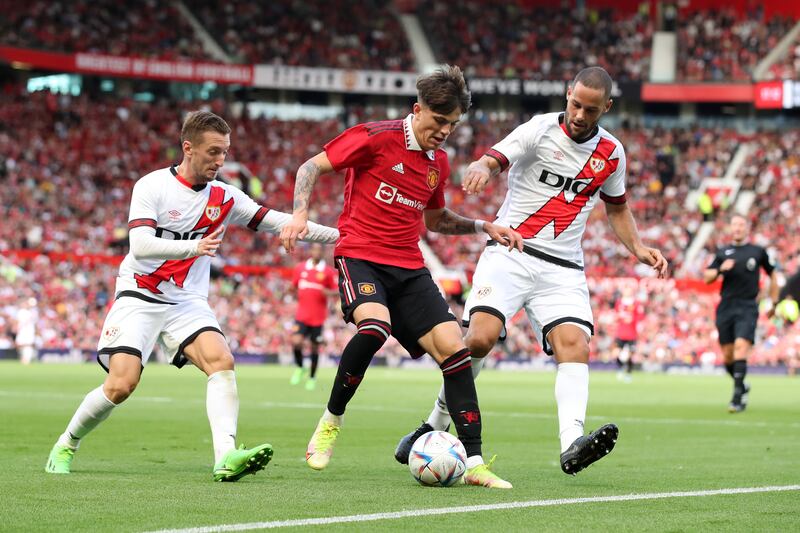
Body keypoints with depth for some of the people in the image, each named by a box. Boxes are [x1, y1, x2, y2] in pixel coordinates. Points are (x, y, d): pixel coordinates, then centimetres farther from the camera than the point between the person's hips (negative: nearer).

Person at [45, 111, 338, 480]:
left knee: (222, 361, -23)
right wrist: (193, 247, -37)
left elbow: (278, 222, 2)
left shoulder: (224, 197, 3)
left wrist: (338, 235, -7)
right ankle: (65, 446, 9)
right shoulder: (152, 186, -10)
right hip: (139, 296, -4)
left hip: (188, 302, 4)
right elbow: (140, 245, -22)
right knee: (121, 384, -16)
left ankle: (226, 457, -35)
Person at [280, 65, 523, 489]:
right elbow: (313, 166, -2)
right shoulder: (376, 137, -6)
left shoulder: (438, 163, 14)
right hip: (360, 257, -6)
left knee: (453, 346, -11)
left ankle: (473, 463, -8)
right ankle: (331, 421, -12)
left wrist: (483, 227, 18)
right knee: (375, 326, -35)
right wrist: (299, 214, -16)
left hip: (409, 268, 6)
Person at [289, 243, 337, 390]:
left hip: (318, 316, -1)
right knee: (296, 341, -15)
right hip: (301, 314, 1)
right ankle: (299, 368, 12)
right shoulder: (300, 268, 7)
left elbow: (335, 291, 3)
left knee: (315, 346, 4)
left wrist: (328, 292, -17)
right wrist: (295, 295, 1)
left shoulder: (329, 271, 0)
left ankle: (312, 377, 22)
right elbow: (294, 286, 20)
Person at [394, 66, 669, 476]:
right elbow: (492, 159, -17)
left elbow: (617, 209, 26)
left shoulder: (611, 152, 10)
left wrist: (639, 249, 10)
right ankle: (435, 424, -2)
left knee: (574, 343, -21)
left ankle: (571, 444, -38)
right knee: (481, 336, -22)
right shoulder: (541, 130, -4)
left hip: (563, 269, 3)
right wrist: (480, 169, -42)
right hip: (510, 252, -3)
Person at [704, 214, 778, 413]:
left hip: (748, 308, -3)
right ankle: (743, 386, 27)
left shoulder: (758, 252, 7)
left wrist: (773, 301, 15)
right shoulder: (723, 253, 12)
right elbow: (707, 278, 10)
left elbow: (772, 275, 18)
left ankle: (738, 397, -20)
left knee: (741, 347, -19)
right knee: (727, 355, 2)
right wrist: (720, 270, -9)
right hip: (725, 307, 3)